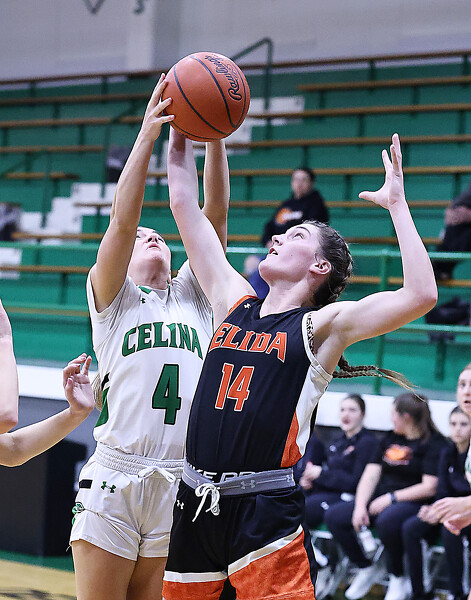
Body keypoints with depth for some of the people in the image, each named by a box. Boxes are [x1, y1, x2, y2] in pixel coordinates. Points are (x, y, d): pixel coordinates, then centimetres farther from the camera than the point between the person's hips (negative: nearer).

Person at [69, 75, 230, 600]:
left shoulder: (193, 295, 18)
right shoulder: (110, 295, 10)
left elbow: (214, 217, 8)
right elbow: (121, 220, -5)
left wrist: (215, 135, -1)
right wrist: (148, 133, -11)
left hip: (182, 483, 3)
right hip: (115, 479, -3)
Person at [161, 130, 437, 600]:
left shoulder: (320, 326, 0)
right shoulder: (233, 302, 13)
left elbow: (421, 295, -14)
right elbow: (184, 204, 17)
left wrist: (396, 204, -9)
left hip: (265, 511, -5)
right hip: (195, 503, 5)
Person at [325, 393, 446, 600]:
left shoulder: (434, 443, -4)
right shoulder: (390, 438, 17)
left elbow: (429, 488, -14)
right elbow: (371, 475, 9)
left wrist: (391, 498, -15)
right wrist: (360, 507, -7)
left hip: (412, 503, -7)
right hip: (379, 500, 7)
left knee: (387, 521, -39)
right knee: (334, 515, -12)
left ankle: (398, 579, -15)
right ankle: (367, 568, 4)